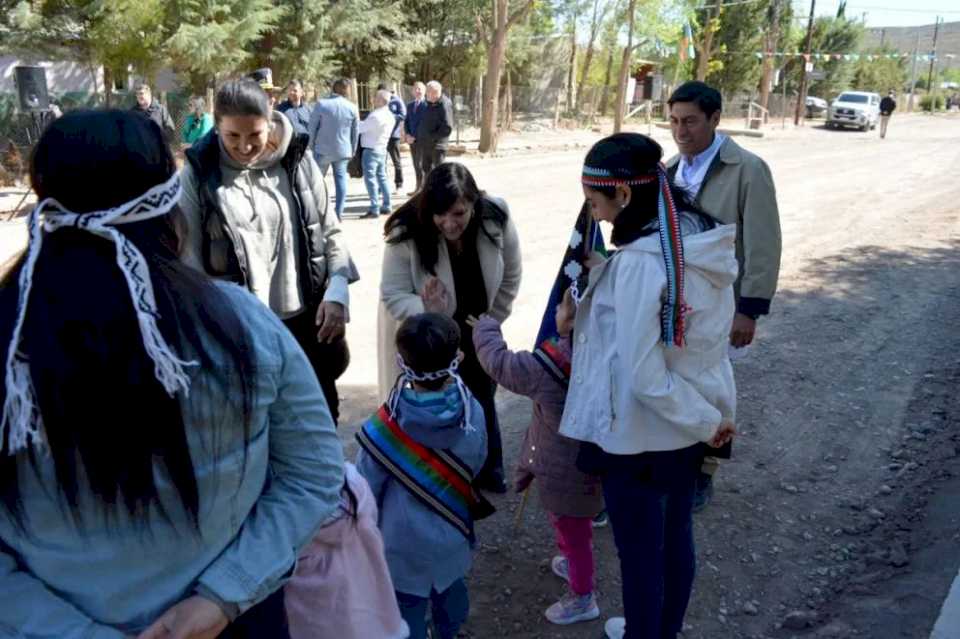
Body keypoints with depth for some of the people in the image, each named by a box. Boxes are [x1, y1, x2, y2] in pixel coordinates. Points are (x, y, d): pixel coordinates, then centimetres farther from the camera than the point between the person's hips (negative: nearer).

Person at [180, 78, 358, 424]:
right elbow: (189, 254, -5)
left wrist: (337, 292, -8)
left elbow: (329, 231, 4)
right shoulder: (199, 173, -6)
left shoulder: (297, 159, -1)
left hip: (306, 316, 2)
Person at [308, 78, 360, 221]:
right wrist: (352, 150, 18)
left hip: (323, 150, -2)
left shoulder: (321, 104, -8)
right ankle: (339, 213, 2)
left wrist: (312, 145, 10)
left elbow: (312, 127, -4)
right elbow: (356, 131, 7)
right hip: (343, 151, 2)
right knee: (341, 179, 6)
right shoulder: (352, 107, 0)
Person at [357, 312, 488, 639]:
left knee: (409, 610, 17)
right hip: (453, 532, 4)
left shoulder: (386, 425, -27)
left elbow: (367, 486, -14)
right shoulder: (473, 413, -19)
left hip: (404, 541, -4)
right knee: (451, 589, 29)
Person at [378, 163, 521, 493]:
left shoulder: (496, 218, -25)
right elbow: (392, 296, -25)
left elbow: (509, 278, -9)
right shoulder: (407, 233, -32)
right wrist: (427, 310, -44)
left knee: (481, 399, 21)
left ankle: (488, 472, 44)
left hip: (474, 333, 4)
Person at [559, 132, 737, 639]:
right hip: (690, 426, 8)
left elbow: (643, 375, -26)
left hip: (640, 435, -8)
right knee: (676, 537, 26)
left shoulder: (639, 261, -28)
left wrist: (707, 420, -14)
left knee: (639, 553, 14)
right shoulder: (704, 238, -2)